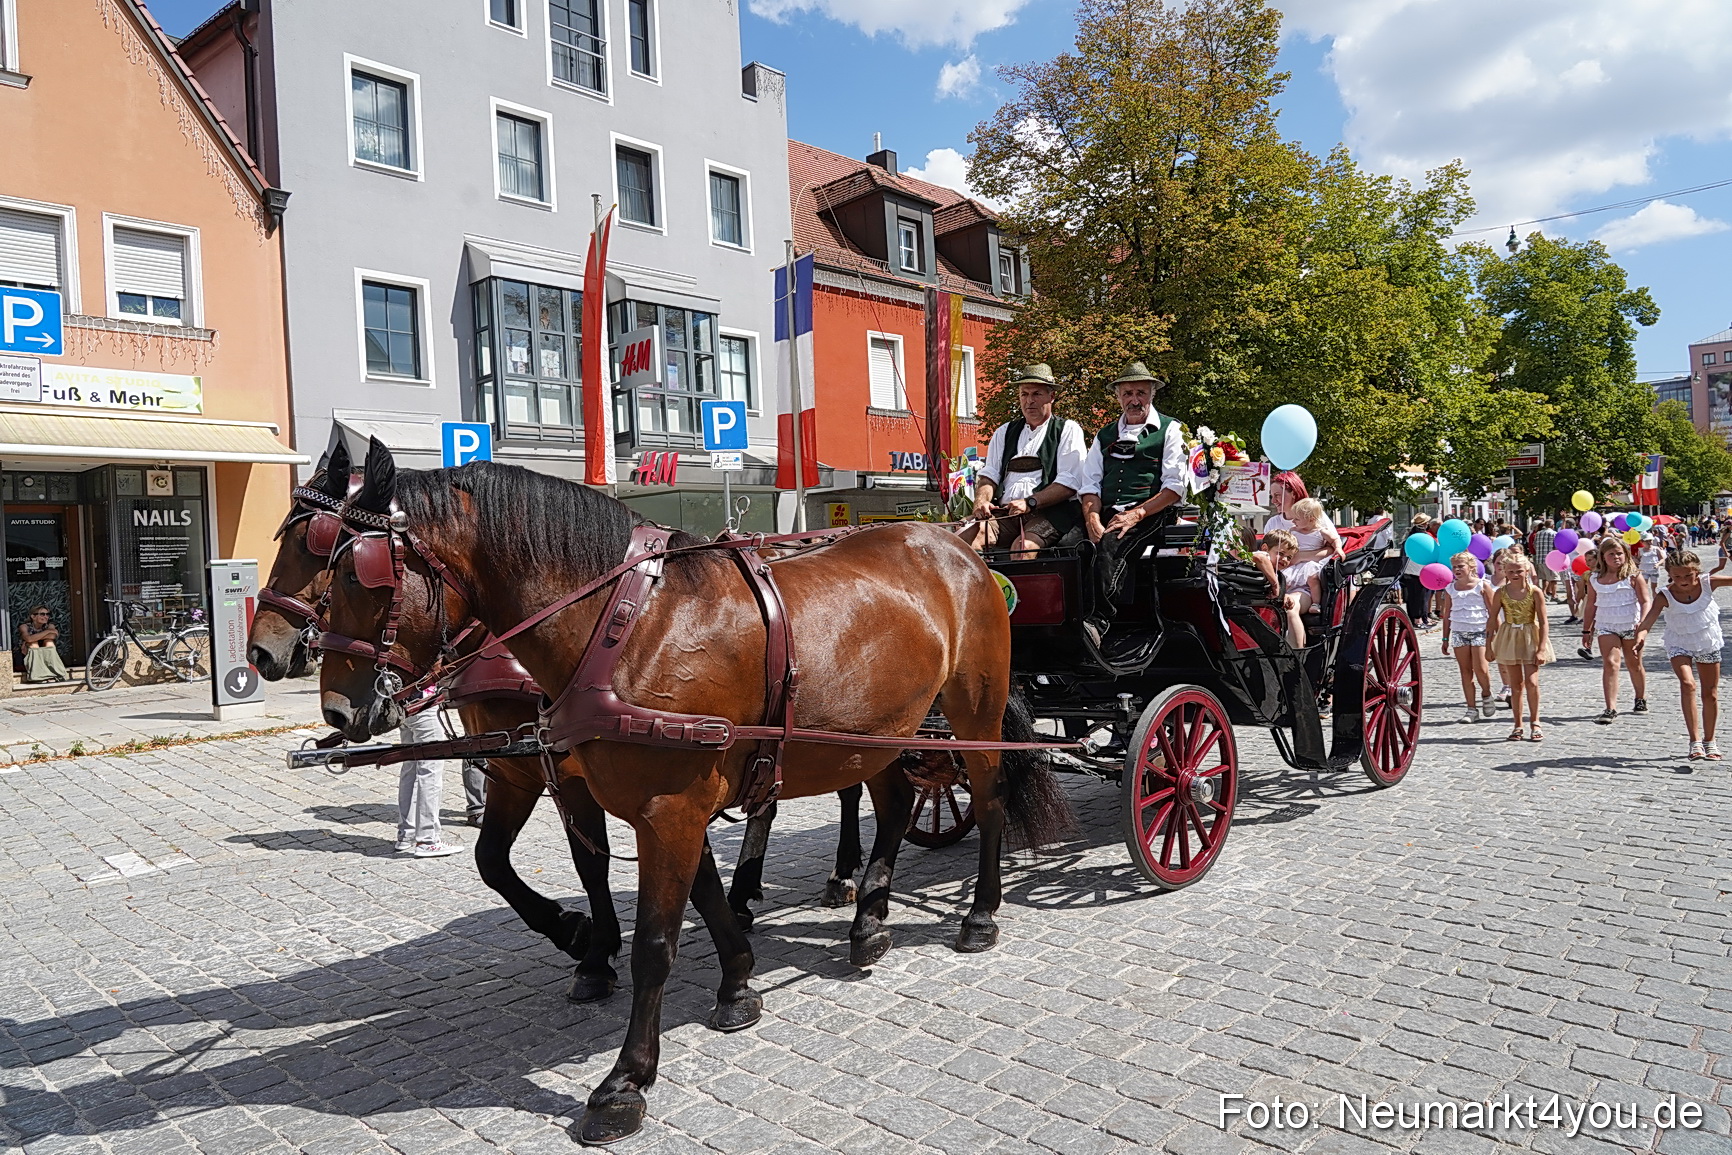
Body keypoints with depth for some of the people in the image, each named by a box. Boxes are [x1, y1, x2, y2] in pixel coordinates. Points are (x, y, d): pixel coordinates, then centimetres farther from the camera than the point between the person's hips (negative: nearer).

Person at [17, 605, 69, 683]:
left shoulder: (49, 626, 1)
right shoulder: (25, 626, -7)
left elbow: (53, 635, -24)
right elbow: (29, 638, -29)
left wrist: (35, 638, -24)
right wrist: (48, 631, -22)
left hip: (47, 656, 2)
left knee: (49, 642, -22)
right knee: (33, 643, -27)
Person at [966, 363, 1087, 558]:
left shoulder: (1068, 430, 9)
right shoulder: (1004, 433, 24)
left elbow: (1069, 484, -3)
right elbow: (989, 475, 15)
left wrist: (1029, 503, -15)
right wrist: (982, 501, -8)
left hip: (1050, 512, -4)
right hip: (1005, 513, 4)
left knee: (1023, 546, -35)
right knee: (969, 538, -25)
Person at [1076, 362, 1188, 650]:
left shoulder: (1170, 430, 10)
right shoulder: (1105, 436, 23)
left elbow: (1175, 487, -1)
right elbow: (1089, 485, 14)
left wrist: (1136, 514, -13)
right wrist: (1093, 520, -7)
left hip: (1151, 515, -4)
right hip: (1108, 515, 4)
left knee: (1110, 545, -35)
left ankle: (1100, 620, -39)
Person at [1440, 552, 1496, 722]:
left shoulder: (1482, 585, 0)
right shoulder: (1450, 588, 9)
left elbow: (1492, 612, 1)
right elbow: (1447, 615, 14)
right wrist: (1445, 639, 13)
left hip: (1479, 631, -3)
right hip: (1458, 632, 3)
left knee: (1481, 669, -12)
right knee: (1465, 671, 3)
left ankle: (1486, 695, 19)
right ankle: (1472, 709, 8)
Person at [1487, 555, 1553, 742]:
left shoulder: (1534, 592, -8)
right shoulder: (1501, 593, -2)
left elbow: (1543, 623, -7)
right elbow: (1492, 620, 2)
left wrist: (1541, 649, -13)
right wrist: (1489, 646, -2)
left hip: (1531, 637, -2)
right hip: (1509, 639, 2)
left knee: (1532, 682, -11)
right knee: (1516, 685, 8)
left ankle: (1534, 723, 6)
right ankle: (1517, 725, 16)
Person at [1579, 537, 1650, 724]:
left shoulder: (1633, 576, -6)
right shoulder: (1594, 578, 3)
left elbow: (1645, 602, -7)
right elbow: (1591, 604, 12)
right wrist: (1586, 630, 12)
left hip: (1631, 626, -1)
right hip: (1606, 627, 1)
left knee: (1634, 664, 15)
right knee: (1610, 663, -14)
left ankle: (1641, 700, 39)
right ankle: (1611, 709, -18)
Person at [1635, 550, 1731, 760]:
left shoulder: (1708, 584, -13)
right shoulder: (1665, 596, -21)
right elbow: (1651, 616, -33)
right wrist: (1641, 633, -53)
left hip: (1709, 644, 3)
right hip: (1680, 646, -3)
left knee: (1711, 694, 12)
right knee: (1688, 684, -25)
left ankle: (1709, 740, 30)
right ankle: (1695, 741, -24)